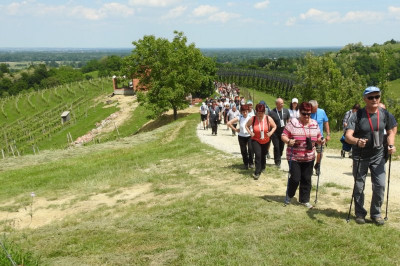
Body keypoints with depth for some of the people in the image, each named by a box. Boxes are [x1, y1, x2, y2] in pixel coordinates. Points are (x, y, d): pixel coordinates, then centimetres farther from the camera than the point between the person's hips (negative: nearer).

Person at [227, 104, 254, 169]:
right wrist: (235, 129, -8)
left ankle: (251, 163, 3)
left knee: (250, 149, -15)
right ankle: (246, 164, 24)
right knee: (243, 151, 6)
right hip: (241, 136, 1)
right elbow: (229, 123, -12)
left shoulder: (250, 117, -9)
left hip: (249, 136, -1)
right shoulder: (239, 118, -10)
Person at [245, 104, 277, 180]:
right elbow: (247, 126, 3)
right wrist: (250, 133, -11)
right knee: (258, 155, -17)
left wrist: (270, 133, -14)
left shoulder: (268, 119, -13)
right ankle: (257, 172, -8)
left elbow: (274, 126, 1)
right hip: (255, 140, -2)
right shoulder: (252, 119, -14)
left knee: (263, 155, 20)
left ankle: (262, 168, 47)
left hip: (266, 141, 2)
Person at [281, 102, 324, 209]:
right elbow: (283, 136, -8)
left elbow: (318, 137, 16)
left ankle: (304, 200, 23)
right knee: (295, 178, -4)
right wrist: (289, 141, -27)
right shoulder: (293, 123, -8)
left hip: (309, 158, 4)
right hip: (294, 157, -4)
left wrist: (321, 141, -6)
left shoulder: (315, 124, 7)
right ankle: (289, 196, 23)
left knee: (306, 179, 8)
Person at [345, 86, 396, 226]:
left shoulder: (384, 114, -4)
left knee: (380, 185, -1)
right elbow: (348, 136, -24)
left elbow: (390, 132, 10)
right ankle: (360, 213, 24)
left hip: (378, 156, 2)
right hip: (360, 157, -2)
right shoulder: (357, 116, -15)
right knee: (359, 187, 7)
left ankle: (376, 214, 17)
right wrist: (357, 141, -46)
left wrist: (391, 145, -9)